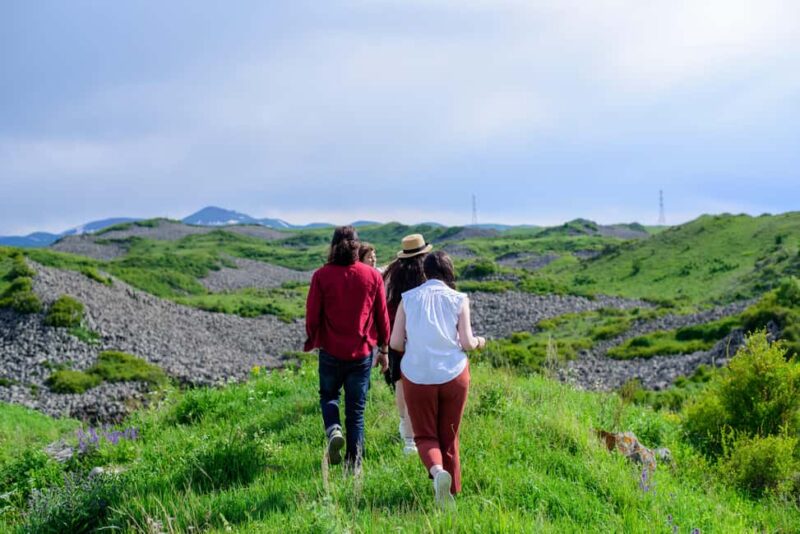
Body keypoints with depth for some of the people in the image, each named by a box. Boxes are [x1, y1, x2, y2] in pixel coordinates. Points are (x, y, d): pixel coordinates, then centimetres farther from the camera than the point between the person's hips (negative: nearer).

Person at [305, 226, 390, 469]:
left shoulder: (321, 275, -8)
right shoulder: (373, 276, -2)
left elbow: (312, 315, -4)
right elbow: (382, 316, 2)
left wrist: (312, 342, 14)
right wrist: (384, 349, 13)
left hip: (331, 351, -1)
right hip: (362, 352, 1)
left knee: (328, 395, 22)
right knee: (356, 409, 10)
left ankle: (334, 431, -6)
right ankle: (354, 463, 9)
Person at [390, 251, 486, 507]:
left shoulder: (408, 299, -2)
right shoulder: (458, 300, -4)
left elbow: (395, 342, -3)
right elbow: (467, 342, -6)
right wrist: (478, 342, 16)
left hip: (417, 377, 0)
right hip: (453, 374, 0)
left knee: (425, 435, 10)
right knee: (449, 436, 16)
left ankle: (437, 471, -18)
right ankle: (451, 489, 23)